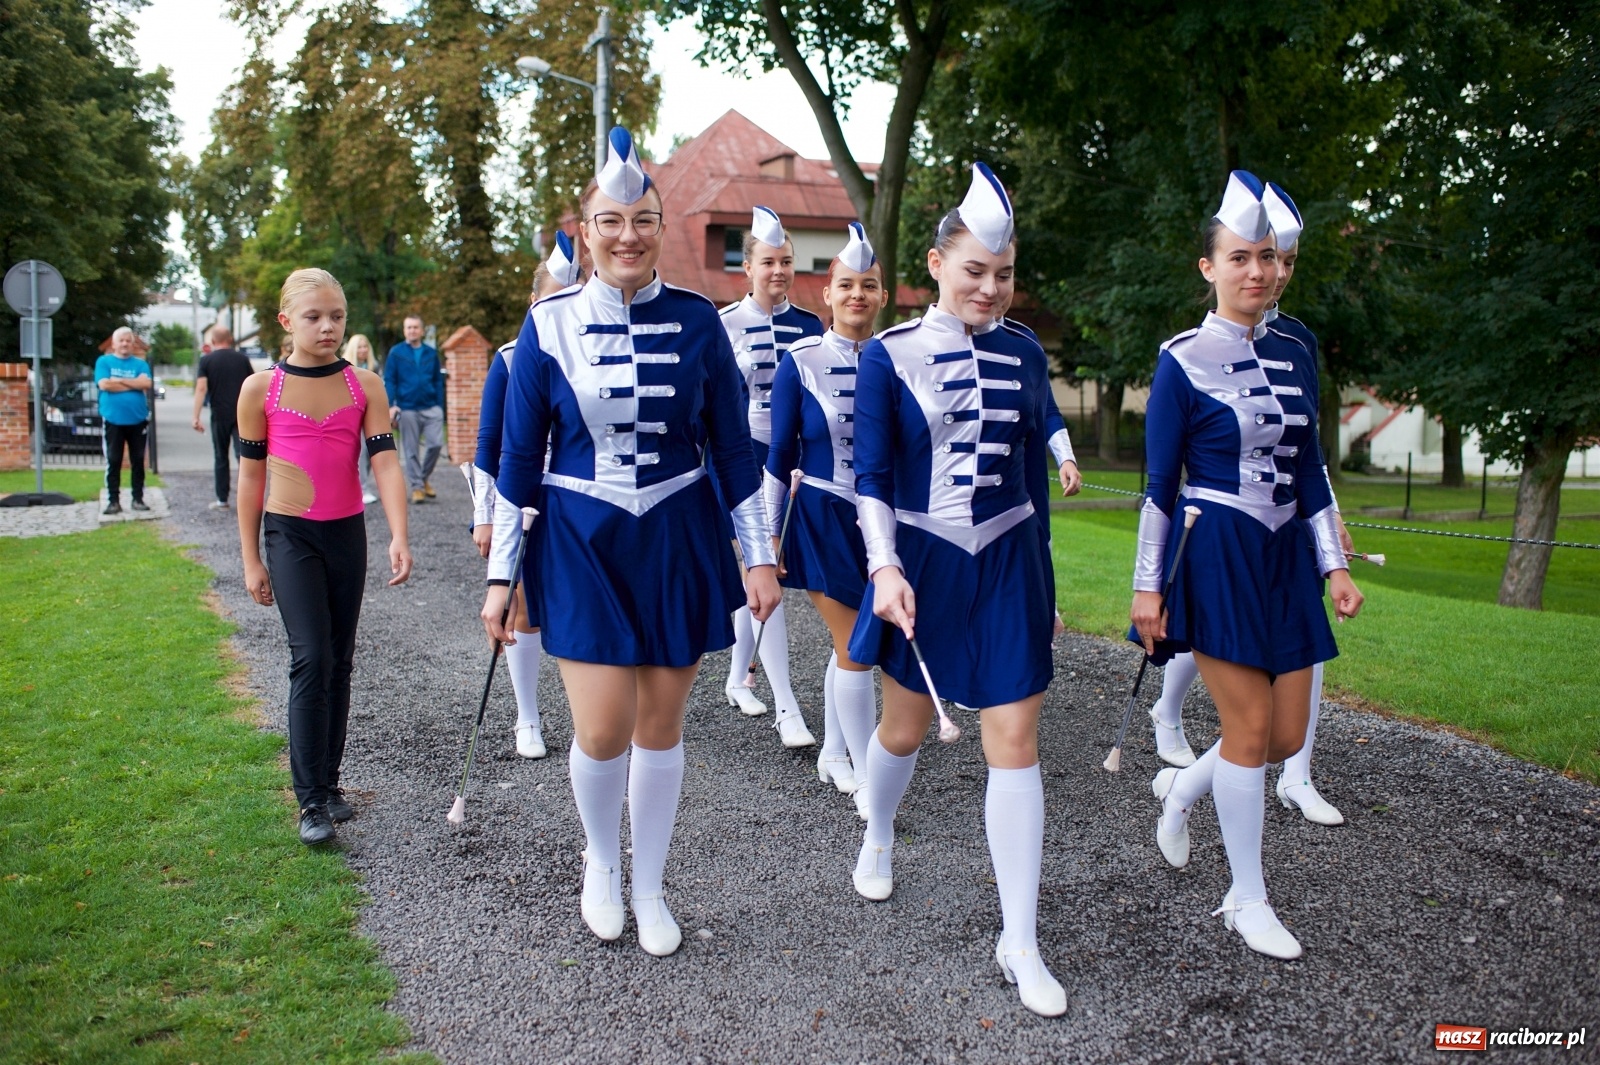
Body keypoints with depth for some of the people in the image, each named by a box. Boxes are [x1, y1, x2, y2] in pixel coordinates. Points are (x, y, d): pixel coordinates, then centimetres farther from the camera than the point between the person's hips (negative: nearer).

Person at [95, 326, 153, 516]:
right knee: (113, 462, 1)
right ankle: (113, 501, 5)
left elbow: (146, 383, -9)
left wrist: (119, 380, -10)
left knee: (138, 461, 6)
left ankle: (138, 499, 13)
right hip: (112, 420, -1)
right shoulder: (103, 361, 5)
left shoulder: (140, 363, 8)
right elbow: (104, 384, -10)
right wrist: (134, 384, -8)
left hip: (138, 420, 2)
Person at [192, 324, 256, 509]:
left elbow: (201, 388, -9)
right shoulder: (242, 358, 5)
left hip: (220, 415, -1)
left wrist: (196, 417, -9)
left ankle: (222, 500, 14)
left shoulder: (207, 360, -1)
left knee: (221, 457, 10)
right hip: (242, 413, 1)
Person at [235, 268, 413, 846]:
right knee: (311, 658, -12)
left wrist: (399, 536, -20)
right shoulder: (261, 390, -3)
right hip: (291, 535, -2)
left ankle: (329, 781, 20)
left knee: (340, 661, 8)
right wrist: (251, 560, 2)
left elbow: (385, 461, -7)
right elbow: (250, 477, 2)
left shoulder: (365, 386, 0)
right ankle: (311, 799, -6)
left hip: (348, 533, 3)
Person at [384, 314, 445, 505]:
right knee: (411, 451, 3)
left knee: (436, 443, -7)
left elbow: (438, 381, 11)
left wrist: (440, 406, 4)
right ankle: (416, 487, 12)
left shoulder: (431, 353, 9)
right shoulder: (395, 353, 3)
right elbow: (389, 381, 1)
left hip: (431, 407, 1)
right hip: (407, 409, -1)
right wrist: (391, 405, -10)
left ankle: (425, 477, 16)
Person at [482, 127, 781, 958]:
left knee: (661, 725, 8)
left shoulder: (695, 320, -1)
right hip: (582, 544, -1)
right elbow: (519, 457, 1)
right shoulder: (549, 324, -3)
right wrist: (501, 575, 1)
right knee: (603, 728, -7)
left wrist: (759, 557, 1)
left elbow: (732, 446, 3)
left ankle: (648, 888, 29)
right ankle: (600, 863, 25)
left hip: (680, 543, 1)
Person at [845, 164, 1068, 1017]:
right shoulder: (887, 356, -6)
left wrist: (1042, 582, 13)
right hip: (921, 565, -2)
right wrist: (885, 567, -23)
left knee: (1015, 745, -1)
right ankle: (877, 840, 48)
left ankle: (1019, 944, 9)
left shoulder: (1024, 356, 3)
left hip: (1008, 567, 2)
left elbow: (1034, 476, 10)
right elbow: (871, 477, -9)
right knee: (905, 728, 14)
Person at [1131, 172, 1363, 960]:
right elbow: (1159, 483, -7)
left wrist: (1334, 567, 8)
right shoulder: (1183, 361, -7)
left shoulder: (1293, 357, 10)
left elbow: (1310, 473, 13)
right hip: (1216, 556, -6)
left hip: (1282, 558, 6)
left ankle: (1182, 786, 35)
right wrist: (1147, 585, -9)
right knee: (1251, 729, -3)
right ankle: (1247, 900, 13)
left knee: (1287, 735, 6)